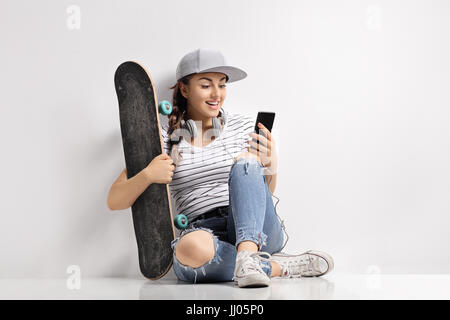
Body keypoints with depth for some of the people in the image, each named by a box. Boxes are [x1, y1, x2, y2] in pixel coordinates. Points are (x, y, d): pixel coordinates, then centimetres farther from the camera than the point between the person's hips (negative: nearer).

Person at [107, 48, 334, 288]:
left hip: (257, 232, 2)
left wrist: (271, 166, -6)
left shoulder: (244, 128, 11)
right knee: (191, 249, -38)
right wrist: (148, 175, -18)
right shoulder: (164, 138, 5)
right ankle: (281, 266, -20)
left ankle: (247, 254, -41)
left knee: (245, 160, -24)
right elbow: (115, 202, 1)